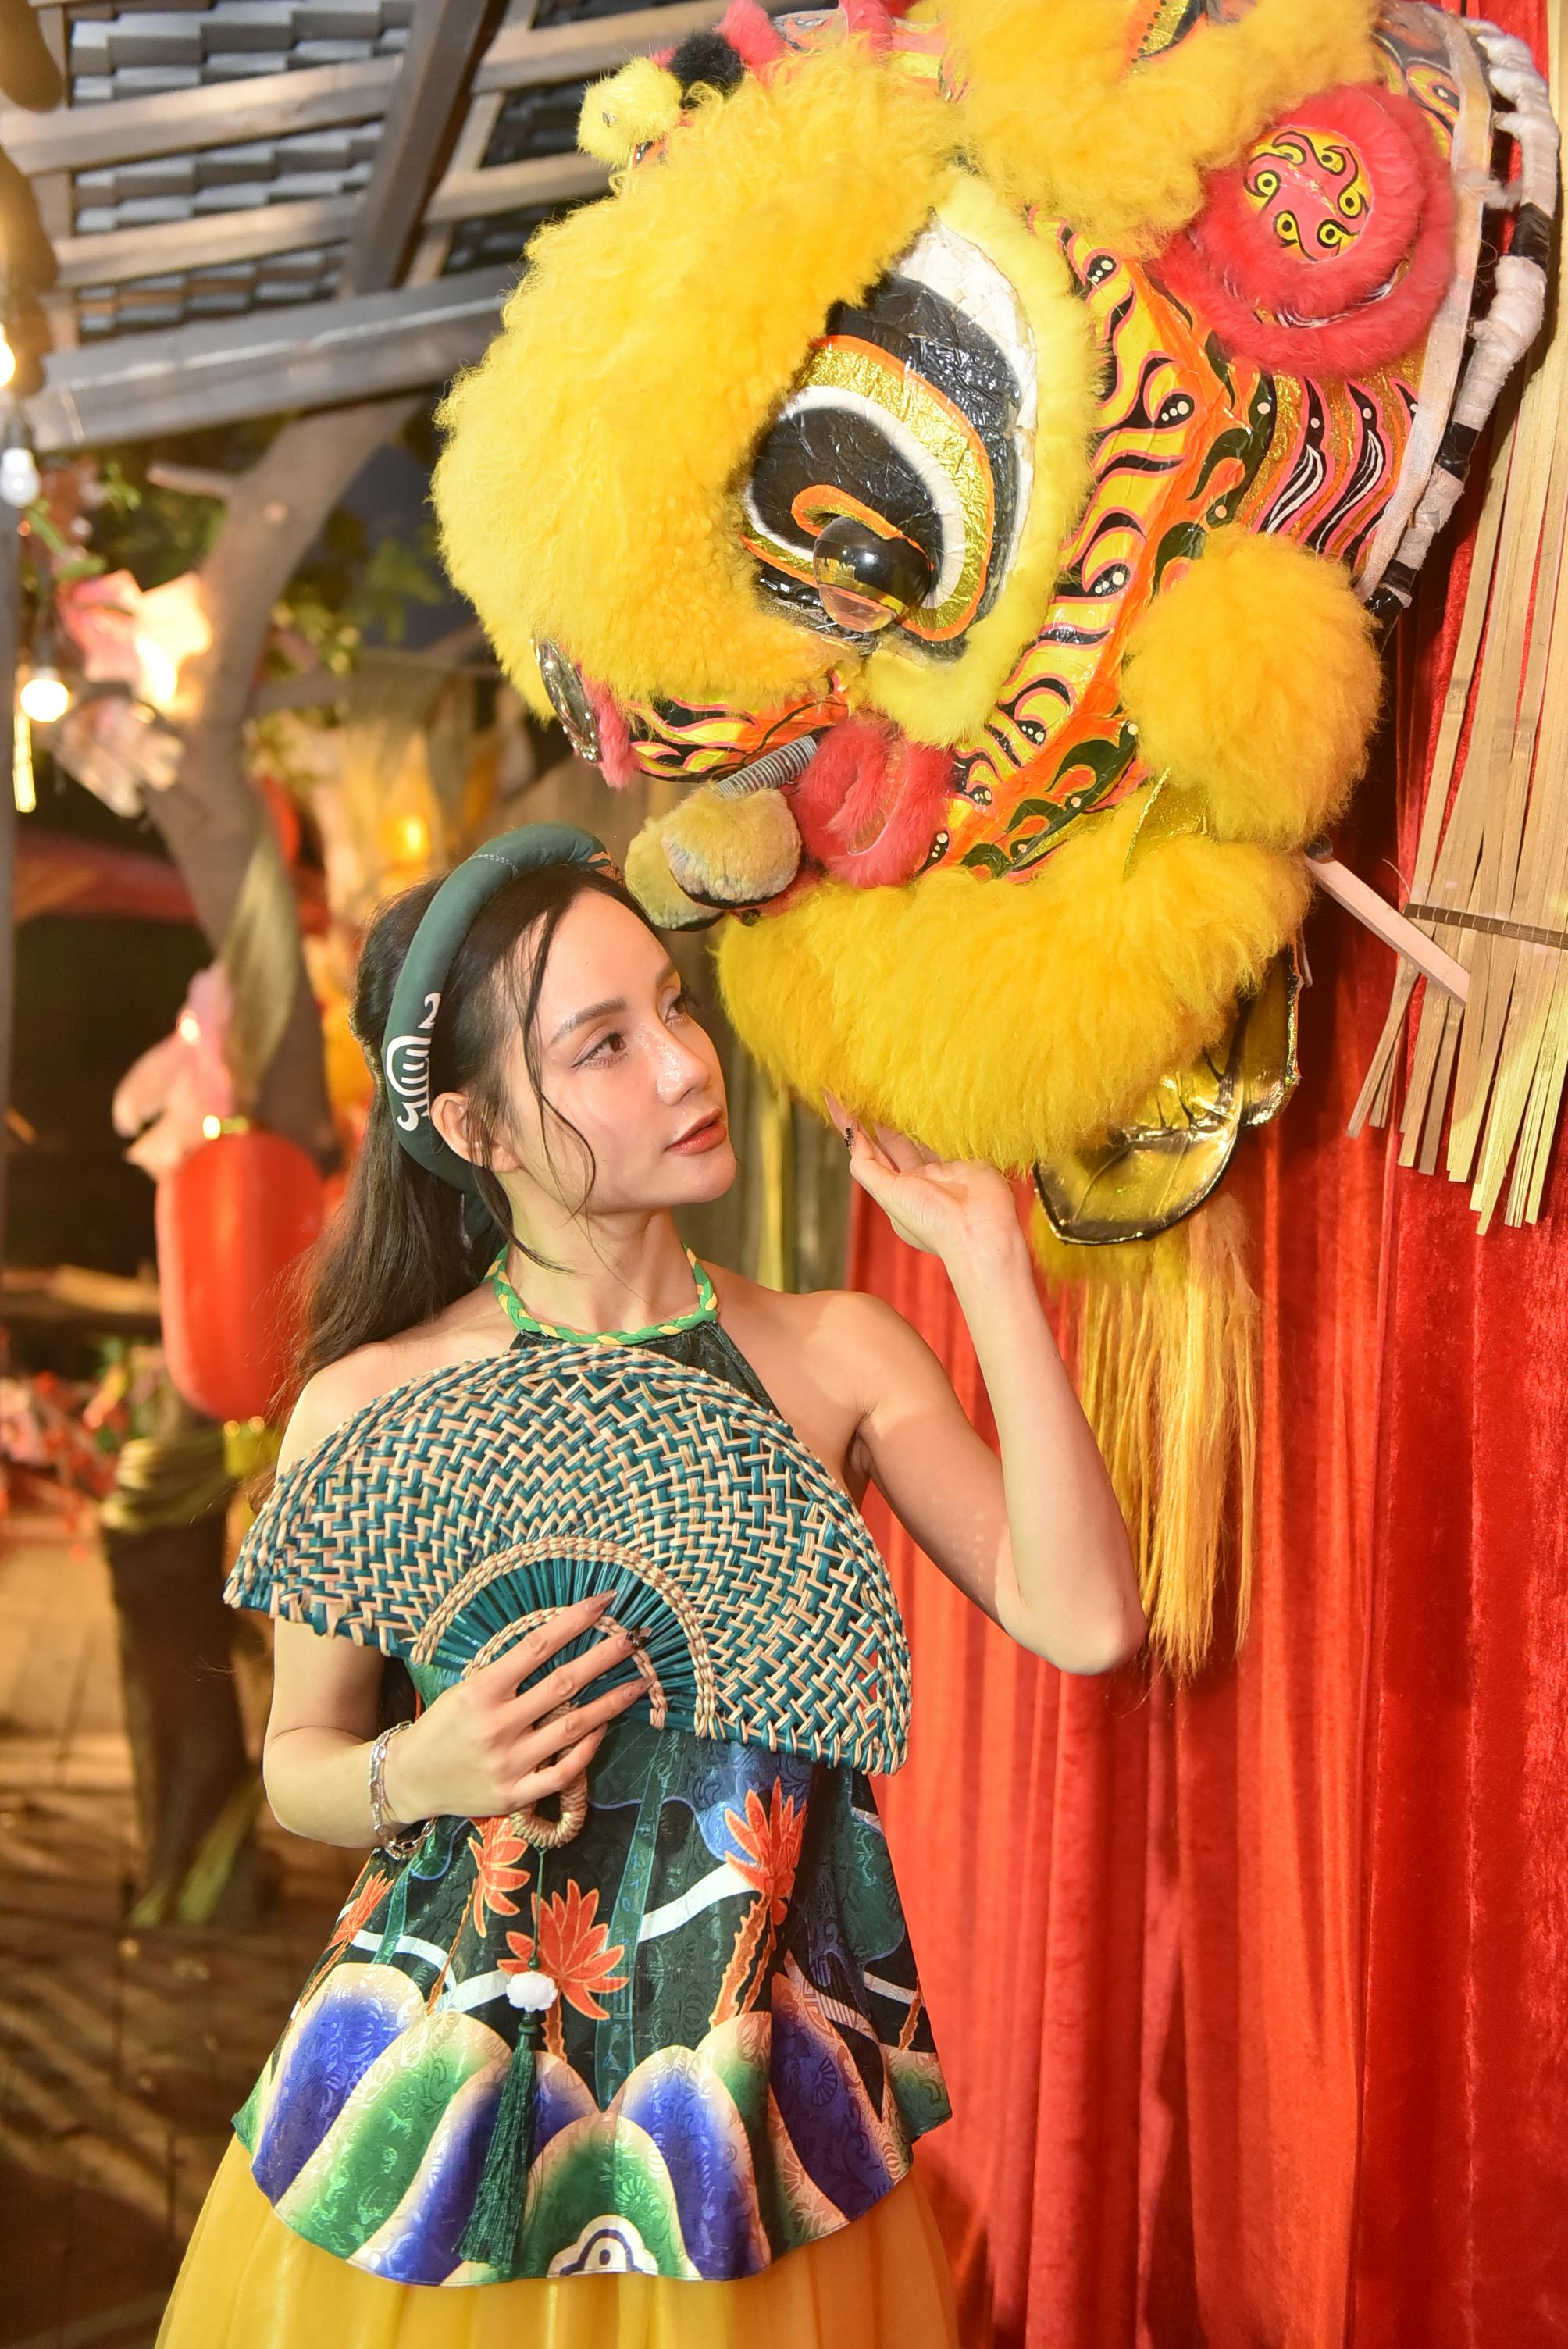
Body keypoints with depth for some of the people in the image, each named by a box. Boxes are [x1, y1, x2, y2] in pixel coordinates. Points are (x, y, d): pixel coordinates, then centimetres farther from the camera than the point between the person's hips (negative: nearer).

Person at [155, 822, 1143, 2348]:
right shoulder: (372, 1408, -7)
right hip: (452, 2103, -1)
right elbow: (296, 1758, 6)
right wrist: (410, 1778, -17)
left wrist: (985, 1256, -14)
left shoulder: (836, 1355, -2)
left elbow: (1083, 1621, -15)